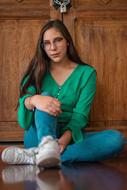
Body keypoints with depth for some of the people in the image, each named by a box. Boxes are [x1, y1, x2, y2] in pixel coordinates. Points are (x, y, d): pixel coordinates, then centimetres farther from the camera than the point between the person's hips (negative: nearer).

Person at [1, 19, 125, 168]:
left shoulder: (86, 73, 3)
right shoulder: (37, 71, 6)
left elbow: (80, 115, -7)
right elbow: (24, 100, -11)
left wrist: (66, 137, -29)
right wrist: (34, 100, -36)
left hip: (69, 137, 0)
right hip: (39, 136, 0)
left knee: (117, 139, -27)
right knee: (45, 98, -26)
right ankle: (47, 145, -59)